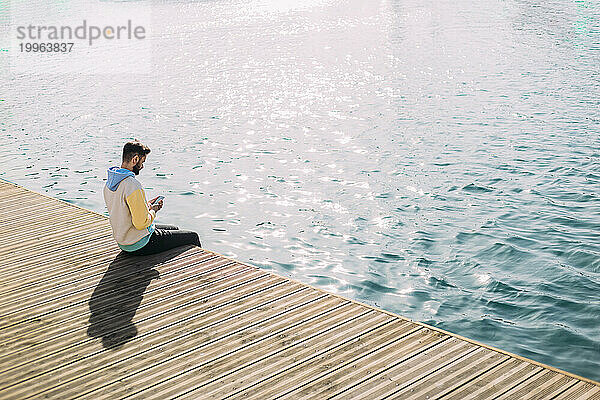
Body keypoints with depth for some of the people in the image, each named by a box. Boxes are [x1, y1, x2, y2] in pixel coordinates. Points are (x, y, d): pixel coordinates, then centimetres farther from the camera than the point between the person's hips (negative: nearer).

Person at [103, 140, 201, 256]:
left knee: (174, 229, 30)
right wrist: (153, 210, -9)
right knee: (193, 237, 3)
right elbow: (141, 223, -28)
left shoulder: (109, 183, 2)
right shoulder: (133, 185, -28)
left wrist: (146, 206, 8)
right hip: (139, 246, -10)